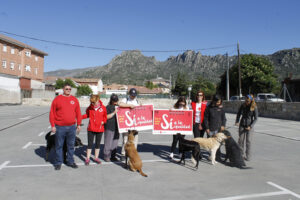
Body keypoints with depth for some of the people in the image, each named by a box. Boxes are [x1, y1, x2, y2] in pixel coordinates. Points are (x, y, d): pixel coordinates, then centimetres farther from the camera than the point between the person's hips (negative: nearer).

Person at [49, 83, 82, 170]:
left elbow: (78, 113, 10)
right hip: (60, 127, -2)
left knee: (71, 145, 11)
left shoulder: (74, 99, 7)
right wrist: (53, 125, -5)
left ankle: (70, 161, 24)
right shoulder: (57, 99, -1)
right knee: (59, 145, 7)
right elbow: (52, 113, -1)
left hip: (72, 127, 2)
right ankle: (58, 163, 20)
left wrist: (78, 124, 7)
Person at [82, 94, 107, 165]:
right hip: (91, 129, 0)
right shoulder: (90, 108, -2)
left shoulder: (103, 108, -6)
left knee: (98, 144, 12)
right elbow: (87, 115, 12)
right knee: (90, 144, 4)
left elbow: (105, 117, 6)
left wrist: (103, 121, -9)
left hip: (99, 129, 0)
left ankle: (96, 158, 26)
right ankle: (87, 158, 15)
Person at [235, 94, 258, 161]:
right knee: (241, 140, 4)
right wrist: (237, 122, -5)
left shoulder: (254, 107, -10)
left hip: (250, 126, -3)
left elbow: (256, 118, -6)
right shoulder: (243, 106, -1)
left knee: (248, 141, 1)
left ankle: (248, 157, 9)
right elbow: (238, 114, 9)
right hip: (242, 125, 3)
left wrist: (250, 126, -15)